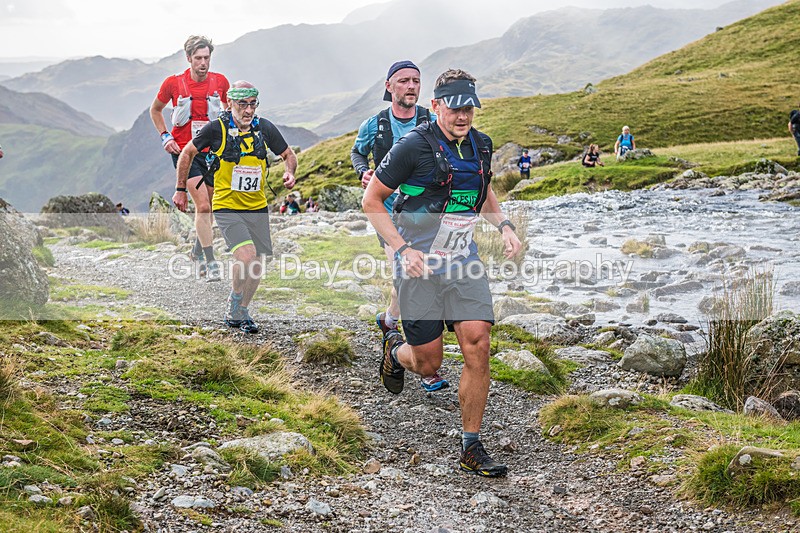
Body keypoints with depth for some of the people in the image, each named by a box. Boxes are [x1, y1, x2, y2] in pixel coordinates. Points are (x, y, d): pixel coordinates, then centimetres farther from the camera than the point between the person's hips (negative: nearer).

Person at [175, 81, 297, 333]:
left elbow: (288, 154, 12)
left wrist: (290, 172, -11)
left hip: (258, 208, 4)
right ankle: (235, 310, 1)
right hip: (227, 206, -4)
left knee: (256, 266, 6)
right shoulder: (216, 129, -11)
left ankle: (237, 315, 27)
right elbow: (187, 153, 3)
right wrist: (181, 190, 7)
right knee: (246, 256, -22)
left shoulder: (265, 128, -3)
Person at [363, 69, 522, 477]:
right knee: (428, 364, 2)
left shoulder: (480, 145, 5)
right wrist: (402, 249, -16)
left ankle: (471, 448, 3)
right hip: (419, 266, -4)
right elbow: (371, 201, -7)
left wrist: (503, 225, 6)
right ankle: (396, 351, 40)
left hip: (464, 263, 4)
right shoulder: (414, 146, -13)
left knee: (478, 349, -9)